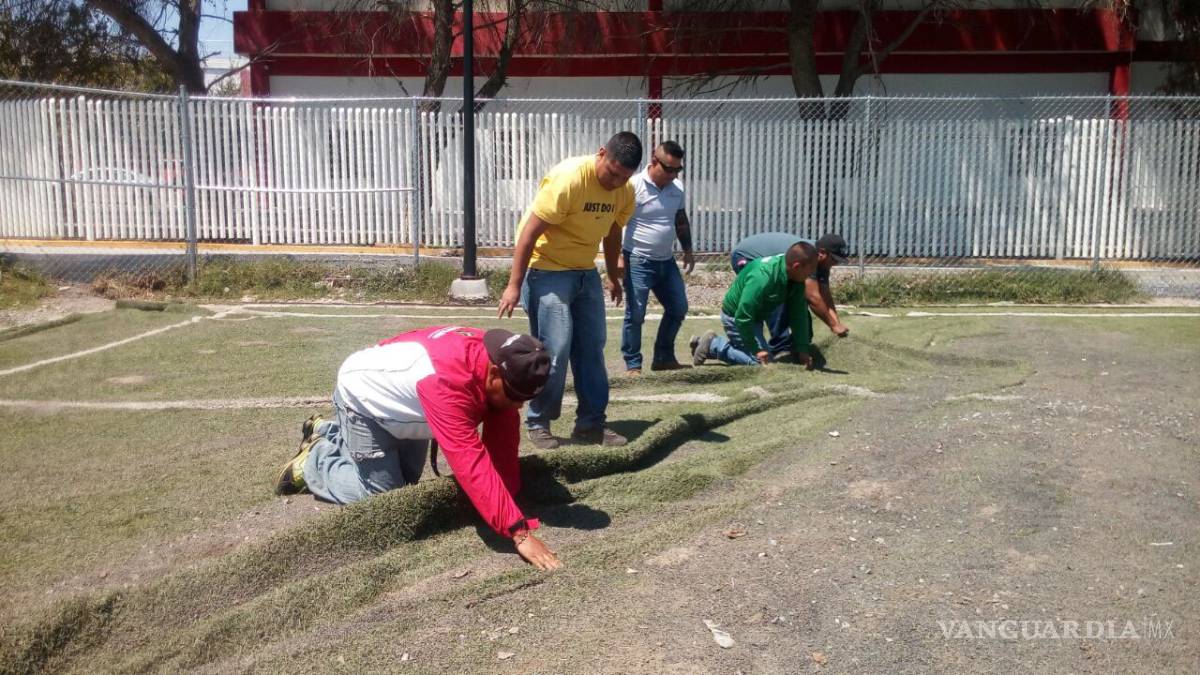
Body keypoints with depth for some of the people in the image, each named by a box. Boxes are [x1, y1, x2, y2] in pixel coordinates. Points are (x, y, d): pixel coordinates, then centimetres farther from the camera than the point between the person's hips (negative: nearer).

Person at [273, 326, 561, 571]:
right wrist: (519, 532, -48)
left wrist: (509, 501, -14)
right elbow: (471, 464, -48)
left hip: (396, 399, 8)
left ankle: (328, 433, 37)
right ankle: (314, 461, 16)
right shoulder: (447, 380, -45)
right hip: (362, 395, -7)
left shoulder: (497, 359, -22)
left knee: (408, 480, 21)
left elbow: (503, 442, -15)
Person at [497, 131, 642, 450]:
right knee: (554, 349, -10)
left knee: (592, 348, 6)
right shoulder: (568, 179, -24)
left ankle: (591, 423, 16)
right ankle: (538, 423, 6)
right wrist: (514, 285, -21)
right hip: (547, 269, -7)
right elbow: (529, 232, -21)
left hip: (586, 272, 7)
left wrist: (613, 276, 23)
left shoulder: (625, 191, -2)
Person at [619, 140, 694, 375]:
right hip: (638, 262, -7)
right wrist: (618, 256, -20)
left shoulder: (677, 187, 5)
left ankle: (663, 358, 25)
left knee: (678, 309, 10)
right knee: (635, 314, -3)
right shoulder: (633, 186, -14)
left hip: (666, 261, 7)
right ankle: (633, 364, 9)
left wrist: (688, 250, 16)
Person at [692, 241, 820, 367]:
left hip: (754, 317, 9)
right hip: (736, 317, -9)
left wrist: (802, 350, -9)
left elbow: (798, 314, -6)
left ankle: (712, 343, 26)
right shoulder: (761, 278, -37)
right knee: (762, 361, -15)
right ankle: (713, 345, -5)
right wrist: (756, 349, -27)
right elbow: (743, 317, -34)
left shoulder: (796, 280, -13)